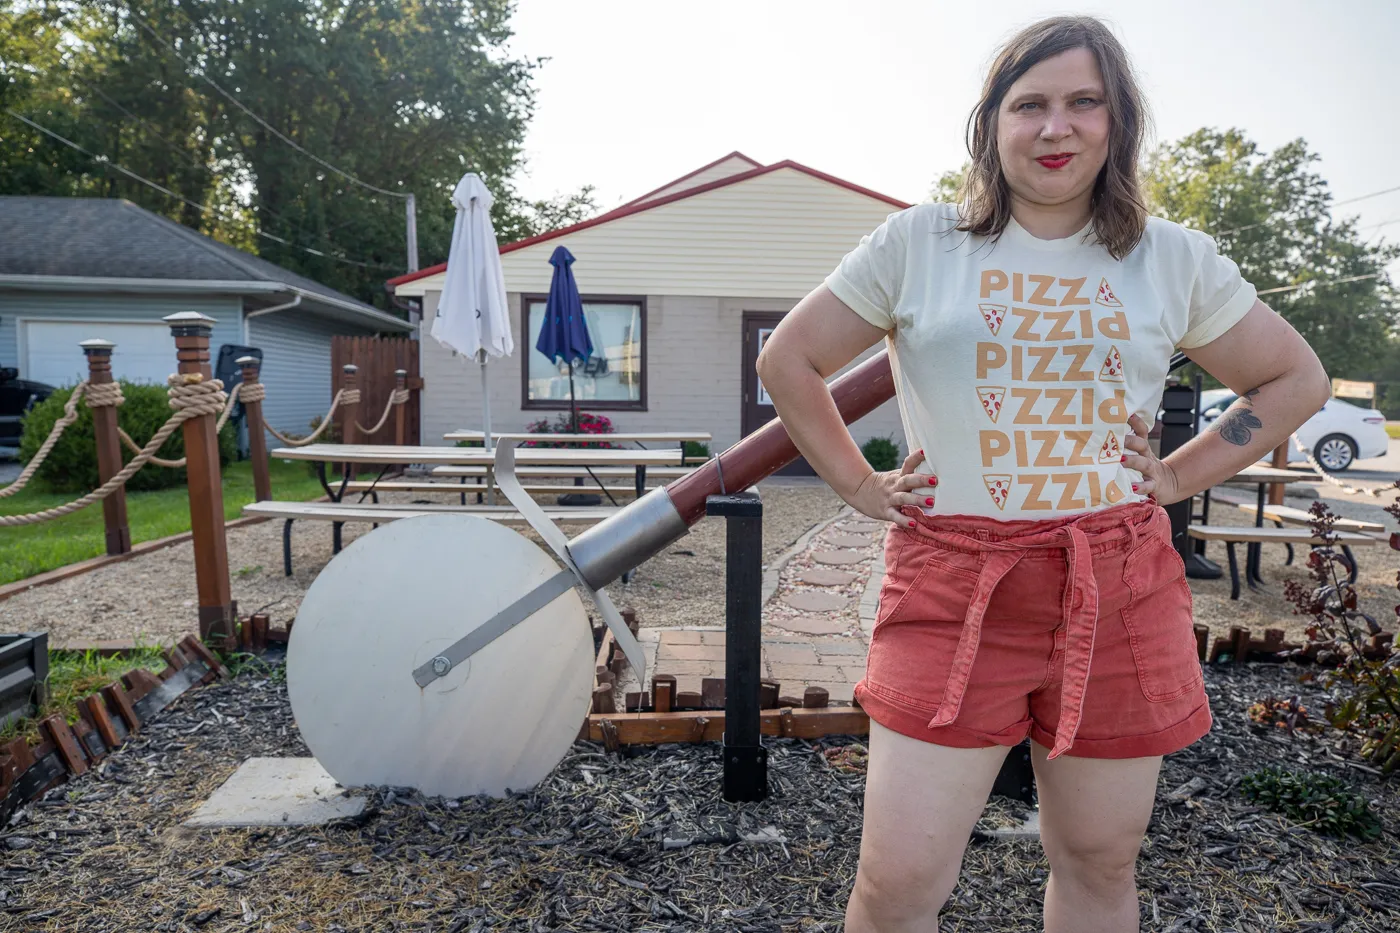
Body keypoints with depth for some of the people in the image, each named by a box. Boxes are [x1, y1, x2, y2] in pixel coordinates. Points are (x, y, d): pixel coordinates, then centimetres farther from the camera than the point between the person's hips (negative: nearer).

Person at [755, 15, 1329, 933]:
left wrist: (1178, 477, 6)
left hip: (1119, 591, 3)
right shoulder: (916, 243, 2)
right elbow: (787, 360, 7)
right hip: (953, 589, -2)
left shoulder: (1175, 260, 7)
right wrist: (859, 484, 2)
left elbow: (1297, 380, 18)